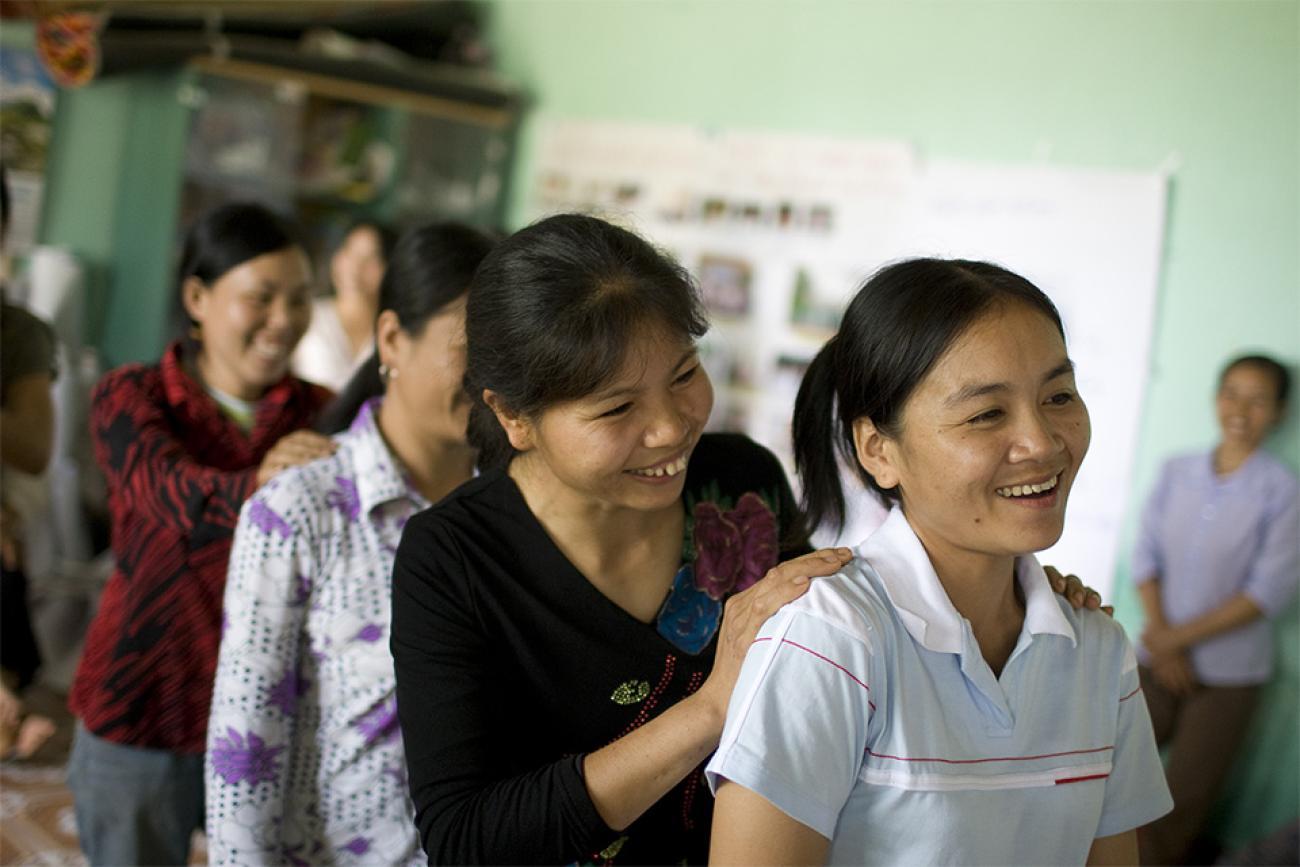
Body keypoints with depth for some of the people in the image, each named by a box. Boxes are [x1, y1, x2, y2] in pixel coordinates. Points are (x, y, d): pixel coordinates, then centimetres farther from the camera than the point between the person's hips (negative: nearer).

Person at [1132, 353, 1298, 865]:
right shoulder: (1176, 472, 1)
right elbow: (1146, 556, 1)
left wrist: (1181, 636, -15)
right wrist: (1162, 637, -12)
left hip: (1229, 673, -3)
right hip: (1159, 661, 3)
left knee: (1178, 812, 2)